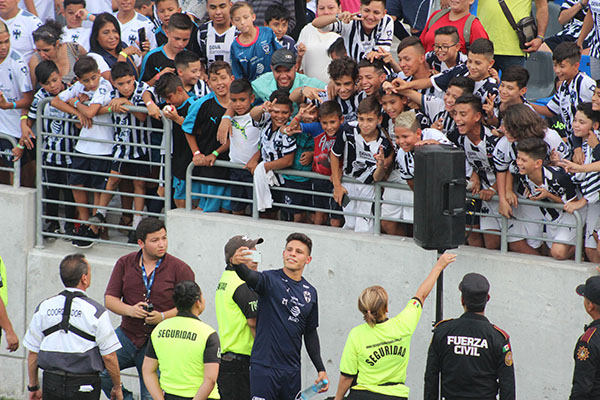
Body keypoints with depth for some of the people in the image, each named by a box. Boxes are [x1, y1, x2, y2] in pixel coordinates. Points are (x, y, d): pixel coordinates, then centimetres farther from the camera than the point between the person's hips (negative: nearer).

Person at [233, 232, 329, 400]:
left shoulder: (310, 292, 13)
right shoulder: (271, 280, -3)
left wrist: (321, 369, 16)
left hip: (292, 370, 5)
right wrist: (237, 264, -50)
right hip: (264, 366, -5)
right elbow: (250, 276, -27)